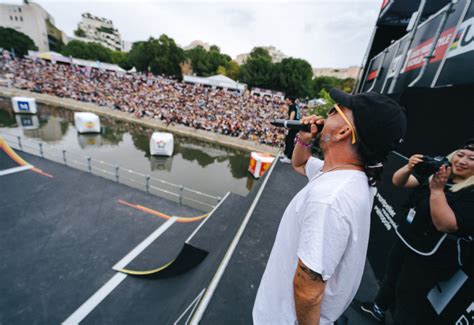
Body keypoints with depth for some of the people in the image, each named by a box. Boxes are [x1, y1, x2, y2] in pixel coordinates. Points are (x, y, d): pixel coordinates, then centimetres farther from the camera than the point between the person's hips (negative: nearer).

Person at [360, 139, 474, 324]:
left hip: (429, 257, -6)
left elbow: (444, 225, -29)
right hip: (405, 240, 6)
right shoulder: (437, 171, -4)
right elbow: (397, 181, -11)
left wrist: (437, 189, -33)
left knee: (407, 296, 11)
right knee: (391, 277, 26)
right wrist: (409, 168, -30)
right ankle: (378, 309, 50)